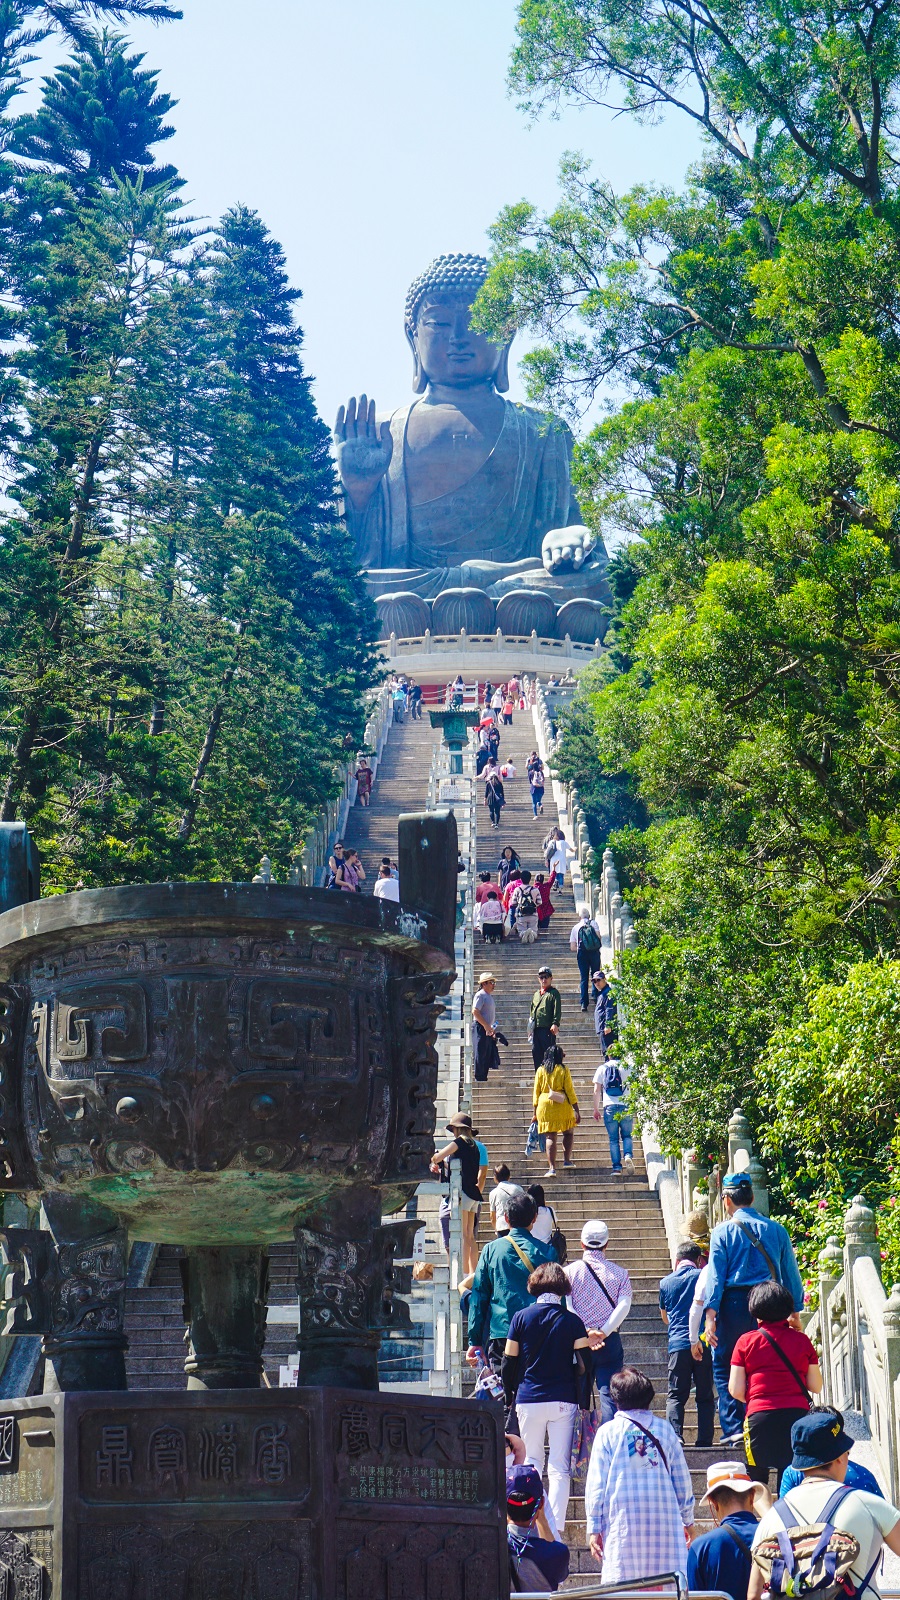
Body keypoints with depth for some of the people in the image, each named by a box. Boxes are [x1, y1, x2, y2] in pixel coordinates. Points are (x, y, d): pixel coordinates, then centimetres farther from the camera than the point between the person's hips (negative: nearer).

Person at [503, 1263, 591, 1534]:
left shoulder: (521, 1317, 1)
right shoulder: (572, 1321, 0)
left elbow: (509, 1361, 3)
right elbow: (584, 1364, -2)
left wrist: (509, 1395, 15)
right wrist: (582, 1400, 6)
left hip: (528, 1400, 1)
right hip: (563, 1401, -1)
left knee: (531, 1464, 15)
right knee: (559, 1469, 1)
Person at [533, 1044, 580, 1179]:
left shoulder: (540, 1070, 6)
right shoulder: (563, 1070, -2)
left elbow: (536, 1092, 7)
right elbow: (570, 1091, -3)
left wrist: (535, 1112, 12)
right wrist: (577, 1111, 2)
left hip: (544, 1105, 2)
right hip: (562, 1106, -2)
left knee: (550, 1137, 2)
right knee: (568, 1132, 20)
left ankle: (552, 1168, -6)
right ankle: (567, 1160, 16)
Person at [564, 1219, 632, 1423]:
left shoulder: (570, 1271, 3)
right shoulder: (619, 1273, 6)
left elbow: (565, 1306, -9)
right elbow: (624, 1305, -7)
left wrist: (584, 1333, -15)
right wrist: (603, 1333, -14)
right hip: (611, 1341, 0)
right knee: (609, 1394, -3)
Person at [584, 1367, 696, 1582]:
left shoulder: (608, 1432, 3)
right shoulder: (665, 1429, 10)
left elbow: (596, 1484, 2)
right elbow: (682, 1480, 14)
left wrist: (594, 1527, 7)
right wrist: (688, 1520, 24)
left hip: (623, 1522, -2)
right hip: (665, 1522, 2)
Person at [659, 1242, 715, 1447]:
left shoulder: (666, 1282, 12)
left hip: (677, 1344, 1)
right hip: (704, 1343, -1)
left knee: (676, 1395, 3)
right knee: (705, 1396, 5)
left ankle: (675, 1436, -14)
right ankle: (704, 1440, -1)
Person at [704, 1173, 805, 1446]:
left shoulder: (723, 1231, -1)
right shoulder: (775, 1229, 7)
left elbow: (715, 1274, -6)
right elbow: (790, 1273, 10)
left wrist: (710, 1314, -8)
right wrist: (795, 1310, 17)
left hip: (735, 1302, -3)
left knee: (724, 1367, 5)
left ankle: (733, 1427, -7)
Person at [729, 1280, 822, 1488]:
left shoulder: (746, 1341, 2)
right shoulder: (802, 1340, 5)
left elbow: (736, 1391, 0)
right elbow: (816, 1387, 9)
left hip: (759, 1416, -1)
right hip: (797, 1415, 2)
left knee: (757, 1478, 9)